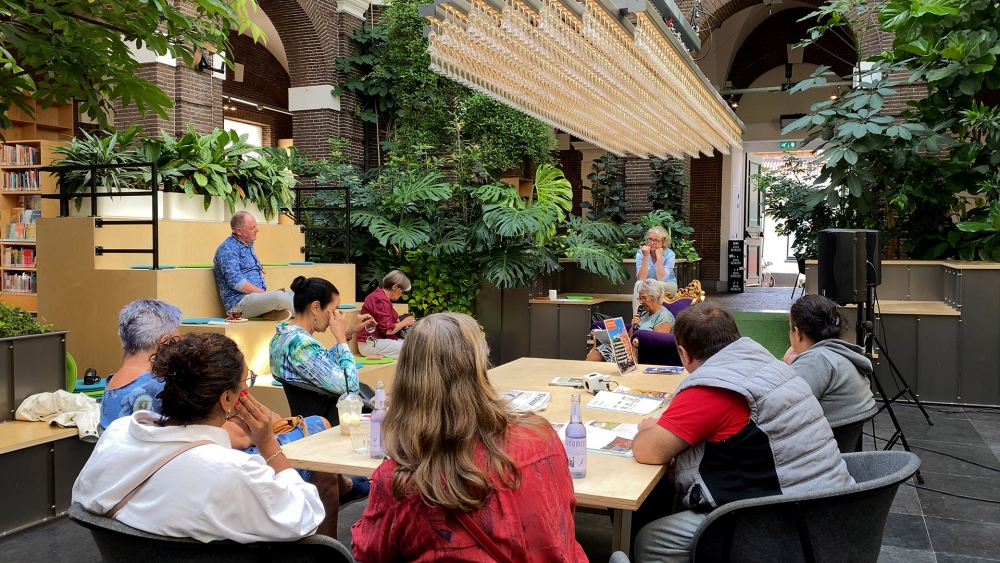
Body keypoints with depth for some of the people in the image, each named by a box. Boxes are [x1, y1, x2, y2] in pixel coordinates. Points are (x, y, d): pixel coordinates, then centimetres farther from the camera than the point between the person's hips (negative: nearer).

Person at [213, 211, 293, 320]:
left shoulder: (249, 245, 20)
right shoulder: (228, 249, -10)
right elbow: (236, 282, -20)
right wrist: (264, 293, -16)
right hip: (239, 302, -10)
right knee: (280, 296, -31)